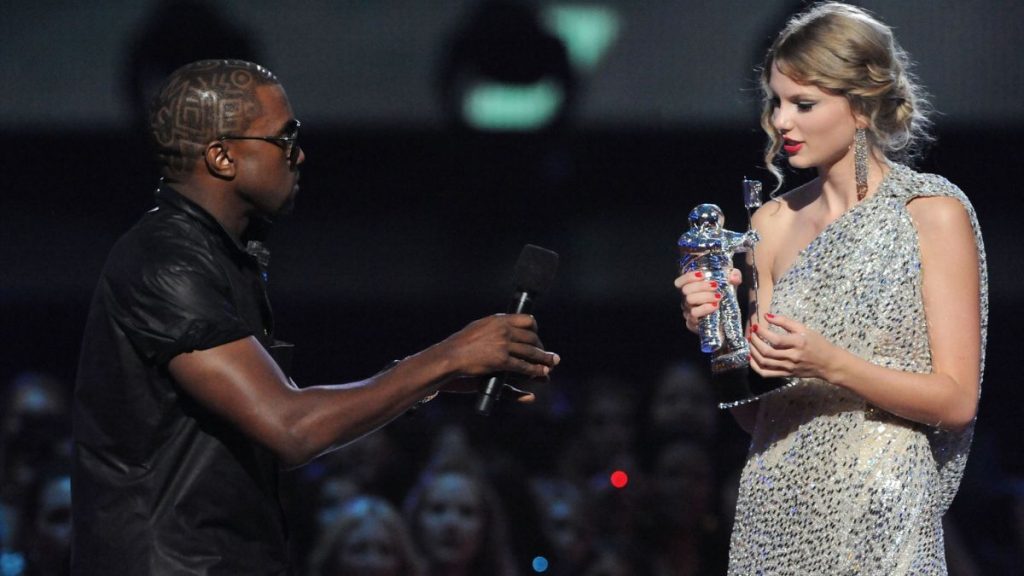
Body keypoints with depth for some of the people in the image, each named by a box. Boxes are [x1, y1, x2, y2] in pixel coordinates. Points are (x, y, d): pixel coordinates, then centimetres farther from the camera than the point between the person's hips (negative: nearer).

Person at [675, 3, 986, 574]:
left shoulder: (934, 213, -4)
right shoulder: (774, 222, 9)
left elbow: (957, 400, -9)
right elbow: (754, 414, 10)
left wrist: (833, 366, -19)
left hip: (877, 521, -4)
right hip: (775, 509, 4)